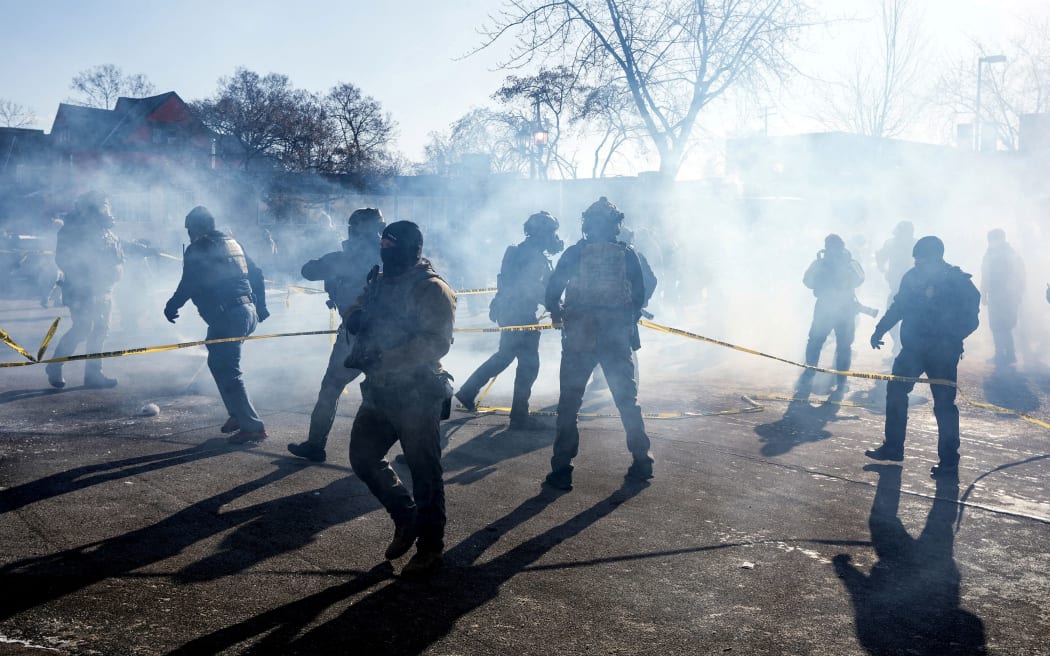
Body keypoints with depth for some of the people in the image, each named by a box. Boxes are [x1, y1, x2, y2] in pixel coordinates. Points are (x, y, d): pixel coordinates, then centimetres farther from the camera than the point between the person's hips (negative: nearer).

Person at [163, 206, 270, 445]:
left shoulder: (197, 249, -2)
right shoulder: (232, 243, 19)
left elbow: (189, 284, -9)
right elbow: (256, 274, 21)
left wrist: (171, 306, 7)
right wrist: (261, 307, 28)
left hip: (226, 316, -8)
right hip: (248, 312, 8)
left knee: (227, 371, -5)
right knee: (219, 362, 23)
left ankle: (252, 426, -8)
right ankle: (238, 415, 24)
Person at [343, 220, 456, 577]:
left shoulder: (431, 289, -13)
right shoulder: (380, 282, 11)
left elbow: (437, 341, -23)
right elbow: (354, 318, 16)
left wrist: (384, 360, -29)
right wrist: (358, 318, -10)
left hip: (417, 395, -8)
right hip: (379, 391, 8)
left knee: (424, 473, 2)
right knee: (363, 457, 12)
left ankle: (430, 545, 18)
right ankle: (407, 516, 31)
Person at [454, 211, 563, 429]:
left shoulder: (520, 250, 14)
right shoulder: (537, 257, -16)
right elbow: (537, 291, -23)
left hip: (508, 311, 10)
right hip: (522, 315, -10)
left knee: (505, 355, 24)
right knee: (529, 364, -2)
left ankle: (467, 391, 28)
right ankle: (519, 416, 2)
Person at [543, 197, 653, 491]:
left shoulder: (574, 253, -2)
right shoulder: (627, 254, 2)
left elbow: (552, 293, -3)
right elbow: (640, 295, 5)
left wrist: (557, 313, 16)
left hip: (579, 337, -2)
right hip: (618, 338, 2)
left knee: (569, 403, 4)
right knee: (627, 400, 15)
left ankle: (561, 469, 2)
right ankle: (641, 462, 18)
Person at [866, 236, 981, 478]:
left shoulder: (959, 283, -14)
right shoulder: (913, 276, -2)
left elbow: (969, 320, -15)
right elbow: (898, 307, 12)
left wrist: (949, 341, -30)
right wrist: (880, 330, 11)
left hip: (942, 352, -5)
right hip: (913, 348, 5)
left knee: (944, 404, -2)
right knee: (895, 393, 8)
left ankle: (949, 461, 8)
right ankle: (892, 447, 22)